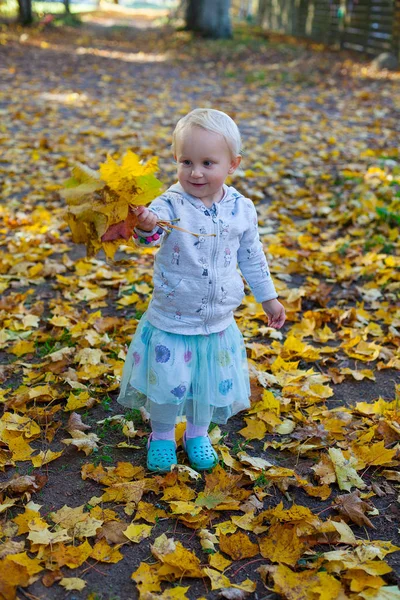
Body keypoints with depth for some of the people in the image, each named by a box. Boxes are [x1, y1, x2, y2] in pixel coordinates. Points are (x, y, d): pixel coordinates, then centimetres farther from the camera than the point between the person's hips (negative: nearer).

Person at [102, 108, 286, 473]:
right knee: (167, 384, 6)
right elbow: (153, 231, -40)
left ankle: (198, 434, 45)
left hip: (218, 323, 3)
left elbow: (252, 257, 9)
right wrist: (145, 226, -64)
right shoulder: (171, 205, -17)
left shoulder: (242, 210, -5)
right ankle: (162, 435, 36)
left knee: (211, 385, 17)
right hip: (170, 322, -3)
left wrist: (268, 298, 16)